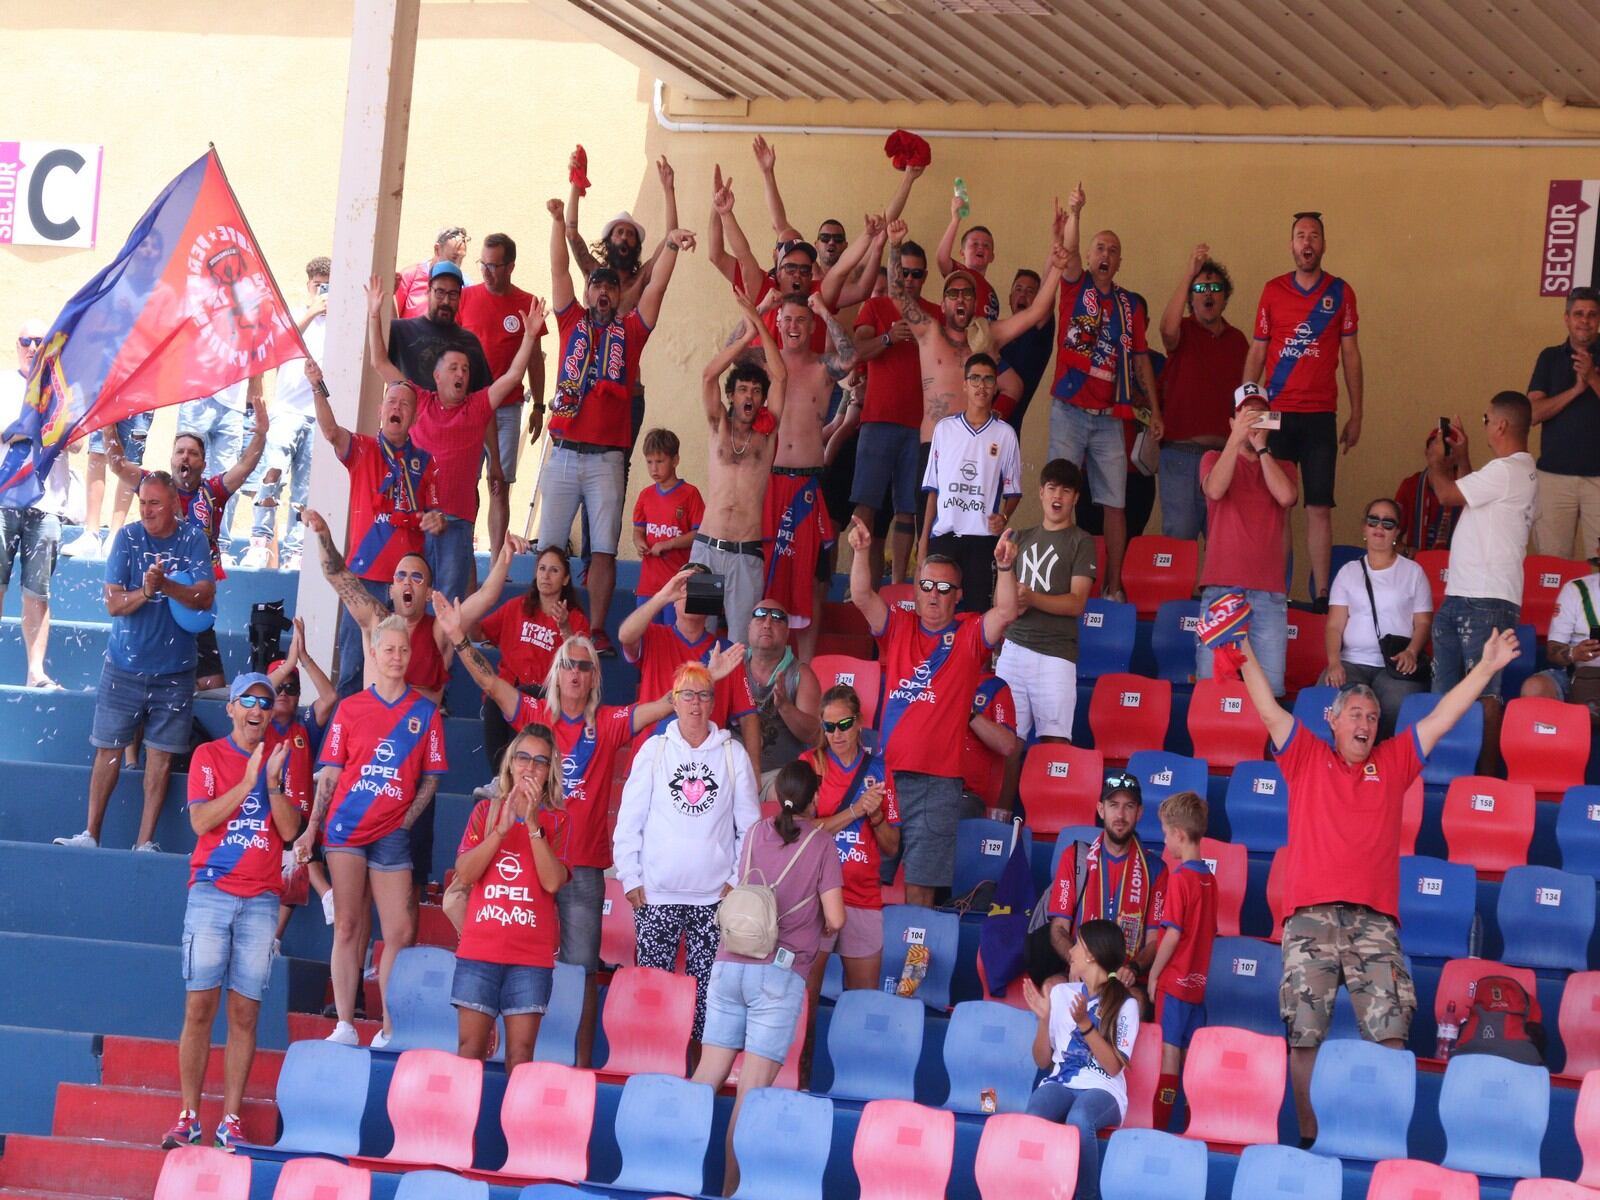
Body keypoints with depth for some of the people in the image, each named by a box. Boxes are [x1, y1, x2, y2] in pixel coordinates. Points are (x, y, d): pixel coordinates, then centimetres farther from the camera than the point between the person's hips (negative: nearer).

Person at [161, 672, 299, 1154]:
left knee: (245, 1012, -1)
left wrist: (273, 782, -12)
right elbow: (201, 820, -8)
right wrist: (247, 782, -14)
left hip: (262, 899, 2)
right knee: (200, 1006, -6)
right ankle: (188, 1117, -2)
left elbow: (290, 830, 1)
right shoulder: (209, 756, 5)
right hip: (211, 892, -2)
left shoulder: (283, 760, 11)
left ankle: (231, 1121, 1)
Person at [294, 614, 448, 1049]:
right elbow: (330, 774, 7)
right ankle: (344, 1026, 1)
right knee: (346, 927, -1)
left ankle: (388, 1031, 2)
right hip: (346, 827, 0)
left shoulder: (425, 712, 6)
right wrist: (311, 829, 0)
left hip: (393, 833, 0)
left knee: (400, 932, -4)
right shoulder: (350, 708, 6)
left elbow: (430, 779, 9)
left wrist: (406, 821, -2)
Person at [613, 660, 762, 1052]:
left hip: (714, 895, 0)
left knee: (706, 988, -2)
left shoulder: (733, 754, 4)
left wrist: (738, 879, 2)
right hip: (657, 893, 0)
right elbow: (629, 820, 6)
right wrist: (631, 878, 0)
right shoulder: (654, 749, 5)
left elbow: (749, 825, 9)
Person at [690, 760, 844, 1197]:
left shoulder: (755, 834, 11)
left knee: (707, 1076, 7)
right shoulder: (820, 843, -1)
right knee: (752, 1090, -4)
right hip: (779, 973, -4)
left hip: (729, 964, 4)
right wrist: (820, 928, 18)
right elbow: (835, 918, -4)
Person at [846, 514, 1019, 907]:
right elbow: (862, 597, -1)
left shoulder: (970, 635, 6)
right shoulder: (898, 628, 12)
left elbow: (1006, 613, -11)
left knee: (920, 882, 1)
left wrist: (1005, 567, -26)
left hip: (938, 781, -2)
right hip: (887, 772, 2)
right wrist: (860, 553, -17)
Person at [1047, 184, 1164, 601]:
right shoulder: (1075, 287, 4)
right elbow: (1070, 252, -16)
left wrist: (1154, 409, 11)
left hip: (1110, 417, 3)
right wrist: (1073, 213, -34)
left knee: (1115, 503, 1)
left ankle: (1113, 586, 4)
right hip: (1070, 410, -3)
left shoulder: (1130, 304, 12)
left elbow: (1140, 358, 15)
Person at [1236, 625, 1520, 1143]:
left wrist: (1487, 667, 17)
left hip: (1374, 919, 1)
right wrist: (1245, 653, 0)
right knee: (1304, 1034, -5)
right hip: (1310, 917, -1)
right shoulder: (1306, 757, 16)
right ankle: (1308, 1136, 0)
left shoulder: (1394, 762, 21)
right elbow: (1269, 710, 9)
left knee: (1389, 1032, -11)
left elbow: (1442, 717, 20)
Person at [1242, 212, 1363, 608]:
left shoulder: (1340, 293, 6)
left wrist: (1356, 415, 4)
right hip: (1276, 412, 1)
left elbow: (1350, 355, 8)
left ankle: (1321, 594, -3)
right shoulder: (1273, 291, 7)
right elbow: (1257, 352, 10)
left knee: (1319, 507, -3)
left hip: (1320, 415, -1)